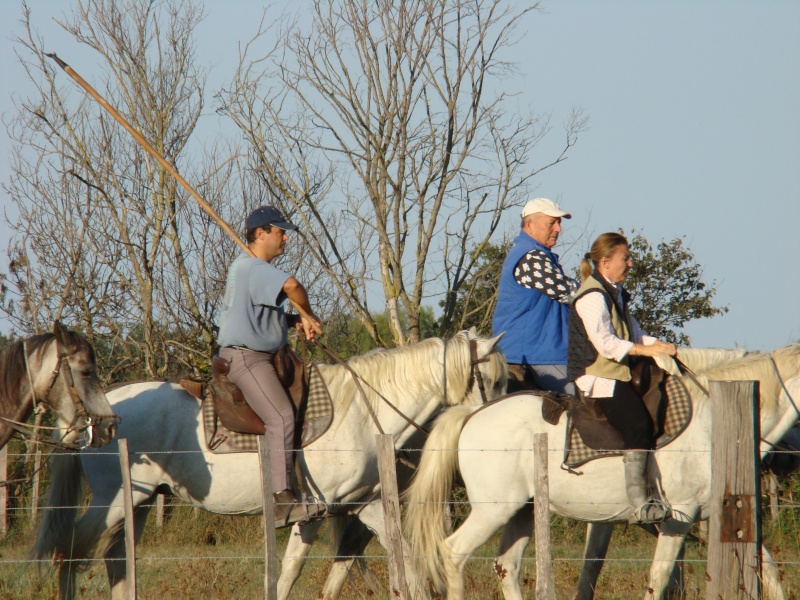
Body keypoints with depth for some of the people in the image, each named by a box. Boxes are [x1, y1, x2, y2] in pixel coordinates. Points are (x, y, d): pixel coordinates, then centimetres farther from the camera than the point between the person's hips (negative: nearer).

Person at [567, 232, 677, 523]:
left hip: (617, 375, 10)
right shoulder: (592, 297, -12)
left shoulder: (615, 294, 20)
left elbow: (633, 334, 25)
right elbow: (605, 343, -21)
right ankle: (639, 502, -34)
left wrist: (658, 344, 7)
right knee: (636, 422, -27)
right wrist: (646, 350, -21)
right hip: (595, 376, -10)